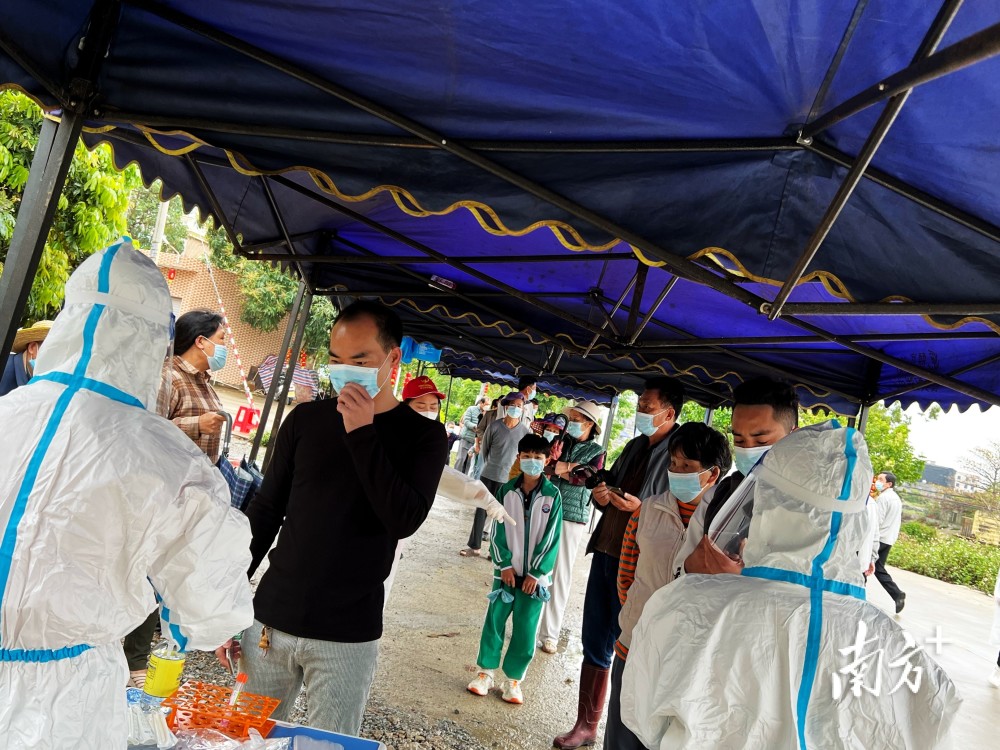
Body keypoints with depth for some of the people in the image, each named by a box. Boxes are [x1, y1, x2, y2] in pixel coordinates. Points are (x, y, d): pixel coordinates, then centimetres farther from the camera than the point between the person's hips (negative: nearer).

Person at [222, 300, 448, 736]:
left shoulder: (423, 436, -4)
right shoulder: (306, 419, 2)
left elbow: (405, 520, -18)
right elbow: (264, 513, 8)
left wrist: (362, 433, -20)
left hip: (348, 636, -2)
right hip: (270, 619, 3)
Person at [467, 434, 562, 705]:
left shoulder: (552, 495, -6)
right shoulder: (507, 490, -1)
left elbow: (552, 537, -5)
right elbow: (498, 530, 1)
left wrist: (536, 573, -8)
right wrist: (505, 564, -7)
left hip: (535, 575, -1)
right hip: (507, 570, 1)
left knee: (526, 628, 3)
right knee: (494, 620, 5)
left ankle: (513, 678, 18)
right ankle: (485, 671, 21)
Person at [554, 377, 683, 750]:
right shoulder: (635, 446, 12)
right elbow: (610, 484, 22)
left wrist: (640, 508, -25)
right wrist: (600, 495, 1)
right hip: (606, 553, 8)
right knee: (594, 645, 16)